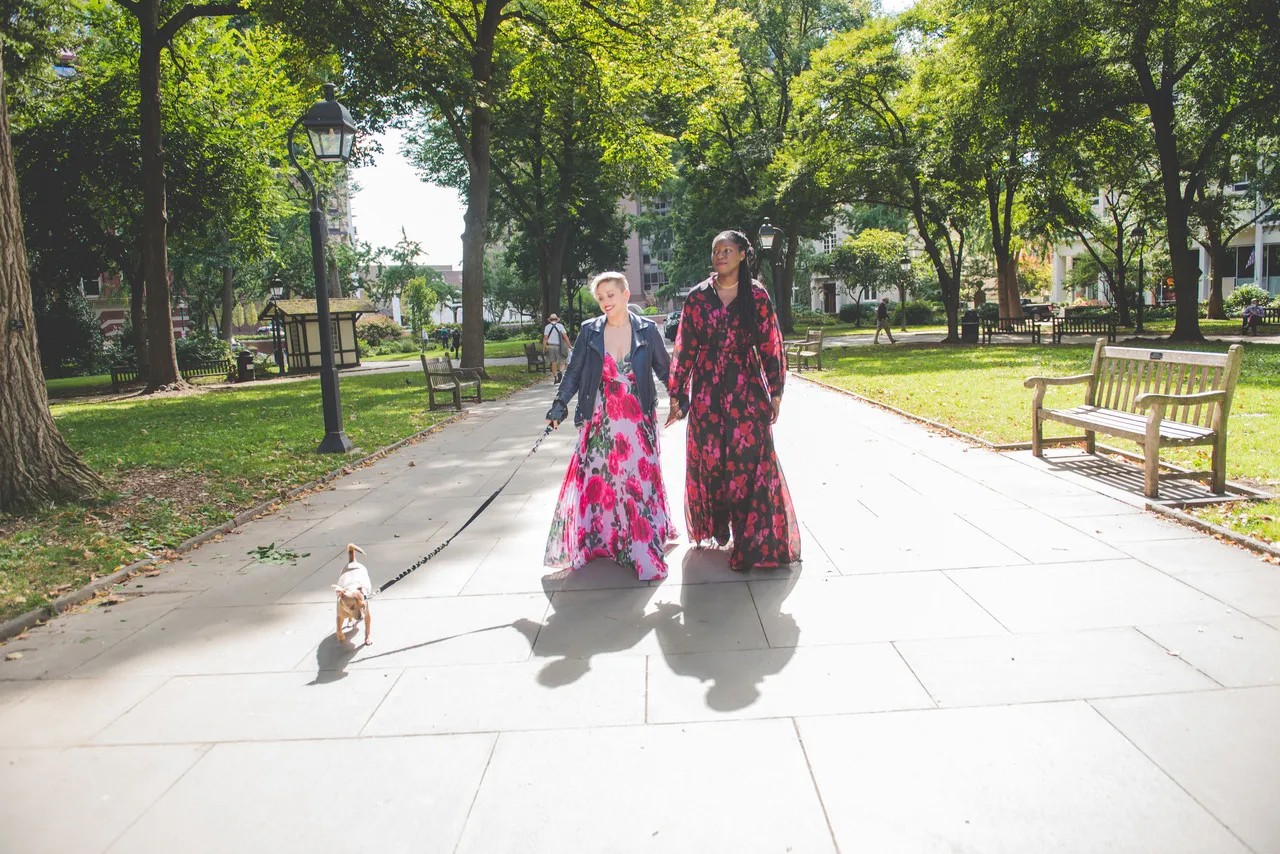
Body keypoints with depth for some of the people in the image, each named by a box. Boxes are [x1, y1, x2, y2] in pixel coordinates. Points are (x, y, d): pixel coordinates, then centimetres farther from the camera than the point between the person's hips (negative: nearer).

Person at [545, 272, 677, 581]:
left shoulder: (646, 330, 0)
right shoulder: (589, 331, 2)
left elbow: (664, 369, 9)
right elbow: (573, 372, 5)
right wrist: (559, 406, -4)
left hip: (638, 421, 0)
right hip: (600, 422, 1)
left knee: (640, 479, 2)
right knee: (595, 480, 2)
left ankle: (644, 548, 14)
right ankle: (591, 539, 19)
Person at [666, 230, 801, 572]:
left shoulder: (757, 295, 1)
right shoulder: (698, 297, 3)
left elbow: (770, 344, 3)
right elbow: (684, 348, 4)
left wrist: (775, 391, 1)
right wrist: (677, 394, 2)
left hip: (747, 389, -1)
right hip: (707, 390, 1)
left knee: (751, 460, -3)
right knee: (709, 461, 6)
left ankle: (755, 540, 5)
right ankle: (717, 527, 26)